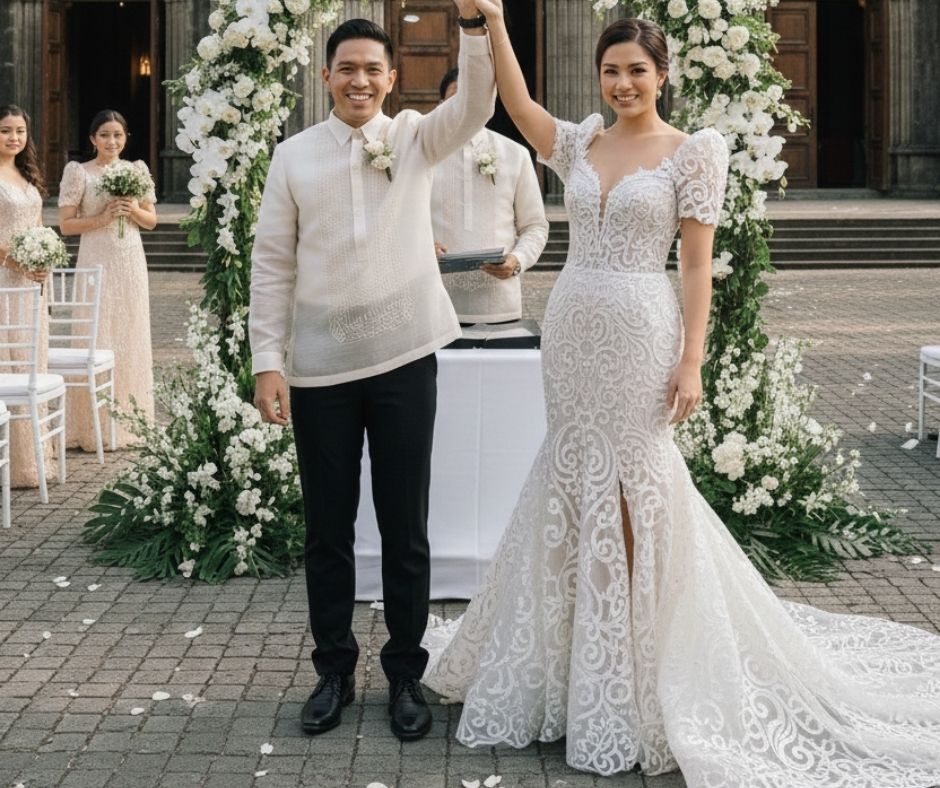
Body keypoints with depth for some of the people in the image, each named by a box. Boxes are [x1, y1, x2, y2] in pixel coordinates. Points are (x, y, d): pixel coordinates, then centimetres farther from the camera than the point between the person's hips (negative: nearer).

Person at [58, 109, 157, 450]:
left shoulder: (137, 170, 9)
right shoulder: (78, 172, -1)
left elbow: (152, 220, 14)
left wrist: (134, 210, -6)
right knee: (97, 339, -5)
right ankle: (95, 427, 0)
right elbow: (65, 224, -4)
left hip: (131, 264, 4)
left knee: (132, 339, 7)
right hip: (97, 264, -4)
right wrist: (101, 219, -15)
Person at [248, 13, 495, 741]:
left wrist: (474, 18, -29)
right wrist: (267, 361, -4)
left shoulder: (416, 138, 4)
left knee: (405, 528, 7)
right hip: (319, 367, 1)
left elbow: (477, 105, -15)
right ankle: (334, 670, 25)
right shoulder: (294, 156, 4)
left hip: (403, 359, 0)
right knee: (327, 529, 10)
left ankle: (406, 674, 21)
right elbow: (272, 262, 3)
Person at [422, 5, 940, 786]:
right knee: (574, 483, 11)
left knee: (632, 485, -1)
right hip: (570, 328, 5)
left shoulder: (693, 151, -4)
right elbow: (517, 103, -5)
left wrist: (691, 361, -13)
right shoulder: (578, 143, 10)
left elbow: (697, 264, -7)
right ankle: (575, 661, 26)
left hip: (639, 333, -5)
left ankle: (634, 677, 14)